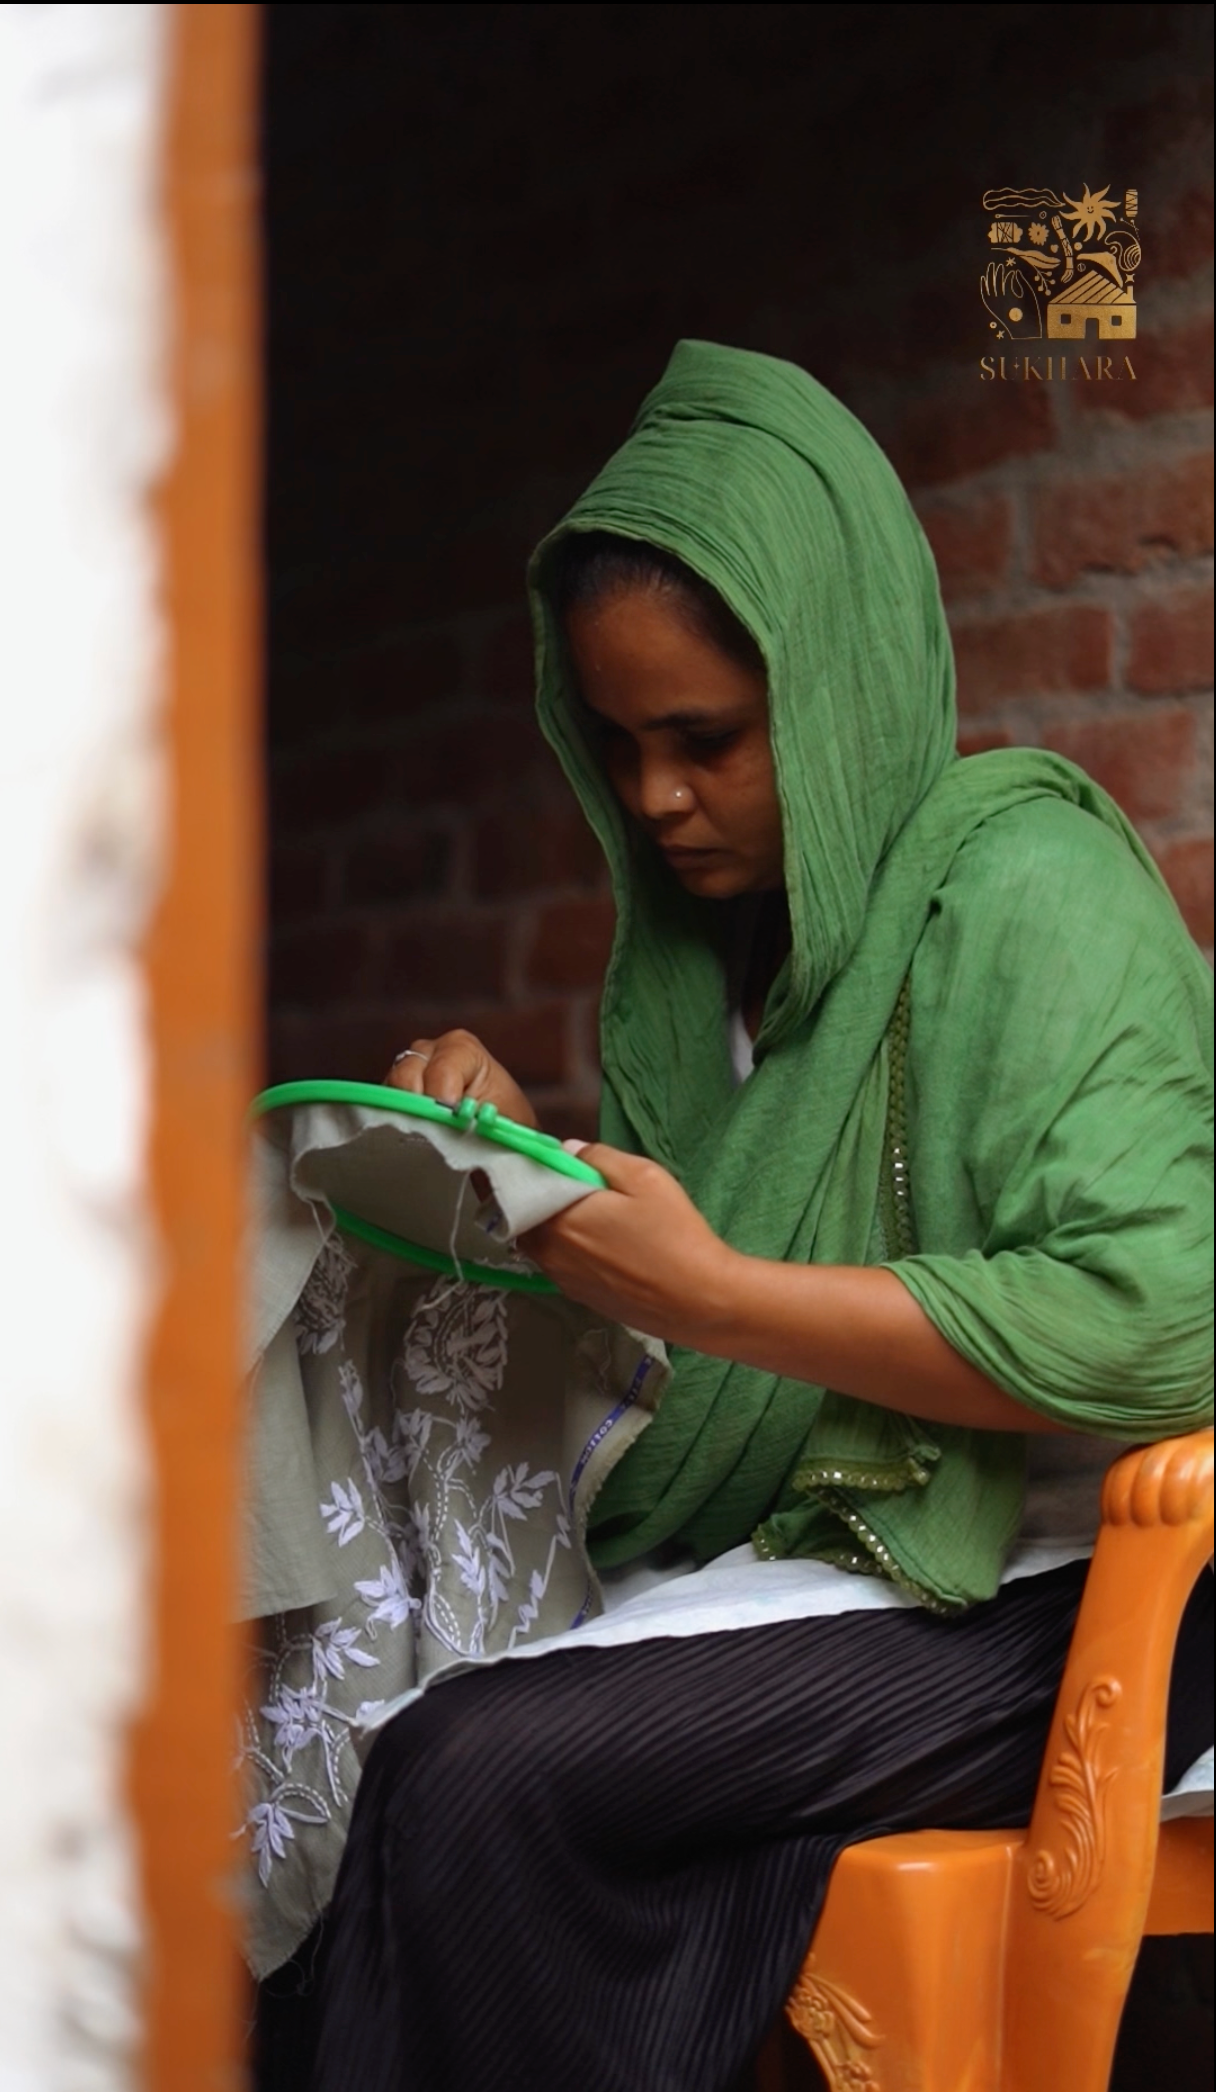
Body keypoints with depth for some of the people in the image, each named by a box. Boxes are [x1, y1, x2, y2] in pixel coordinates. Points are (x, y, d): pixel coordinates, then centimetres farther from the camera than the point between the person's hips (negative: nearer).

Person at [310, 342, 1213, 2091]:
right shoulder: (709, 931, 15)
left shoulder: (1018, 883, -10)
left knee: (474, 1779, -28)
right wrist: (521, 1149, 2)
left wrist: (713, 1293, -22)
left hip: (1037, 1598, -7)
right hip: (789, 1551, 7)